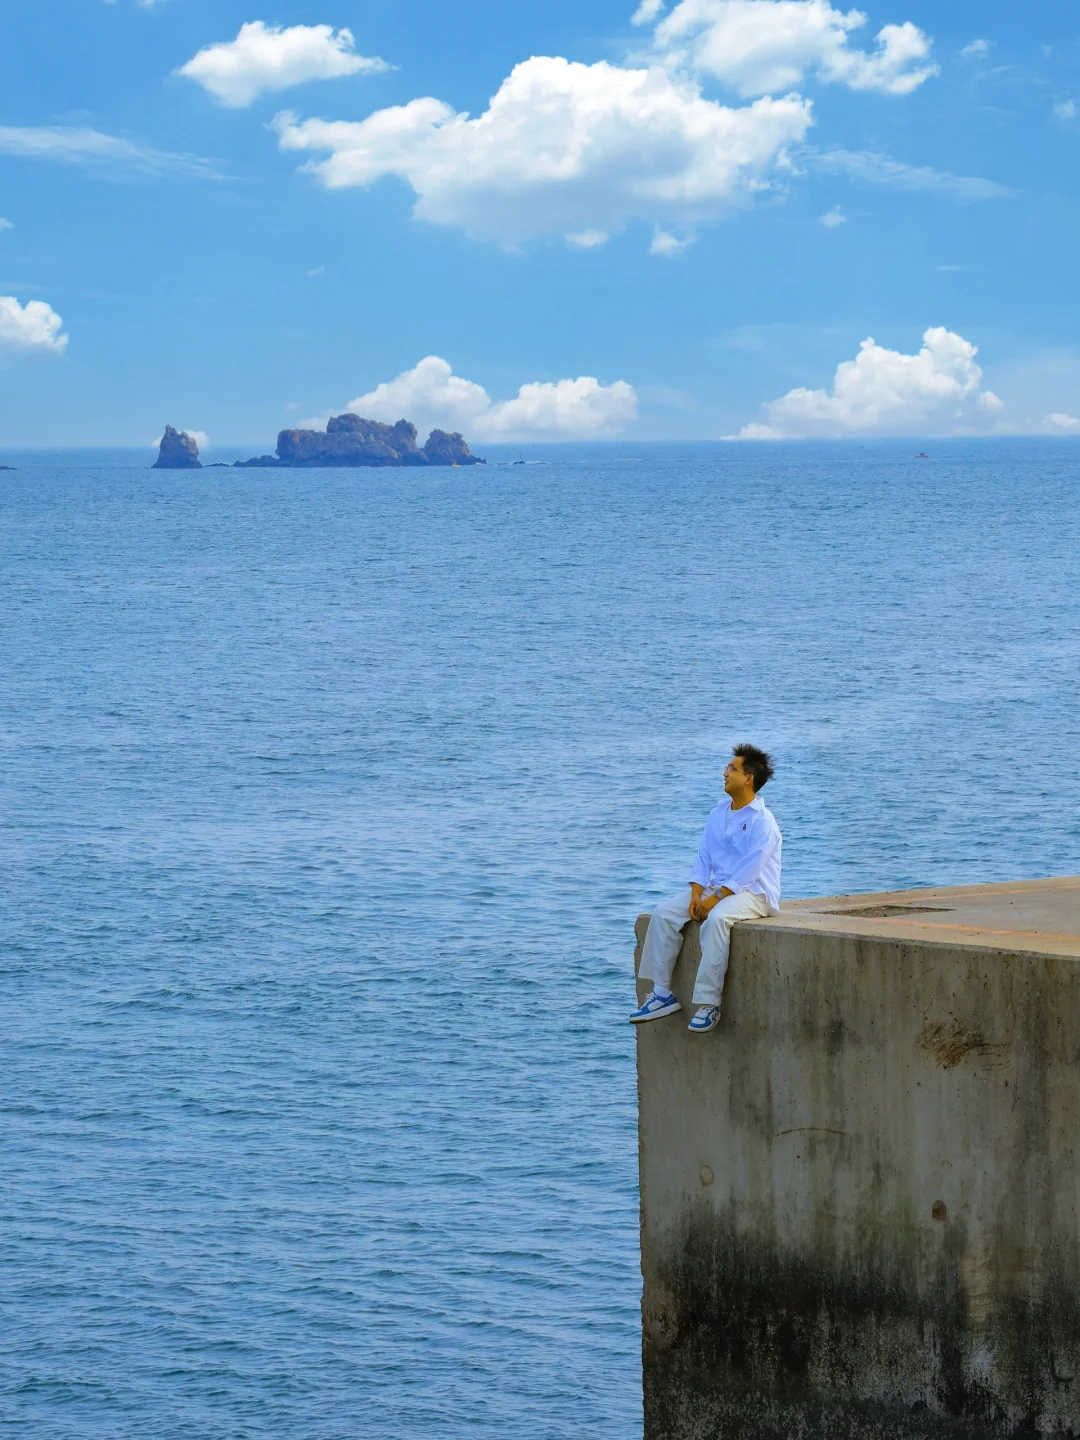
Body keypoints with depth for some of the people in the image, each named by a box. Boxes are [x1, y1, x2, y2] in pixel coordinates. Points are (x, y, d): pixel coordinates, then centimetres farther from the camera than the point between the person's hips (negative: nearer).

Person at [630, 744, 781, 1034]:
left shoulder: (762, 821, -13)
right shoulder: (718, 814, 11)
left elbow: (749, 872, -19)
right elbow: (703, 858, 10)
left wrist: (715, 898, -22)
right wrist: (696, 895, -6)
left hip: (754, 893, -8)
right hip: (717, 888, 8)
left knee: (716, 919, -38)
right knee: (663, 914, -10)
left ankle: (708, 1004, -37)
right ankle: (662, 993, -10)